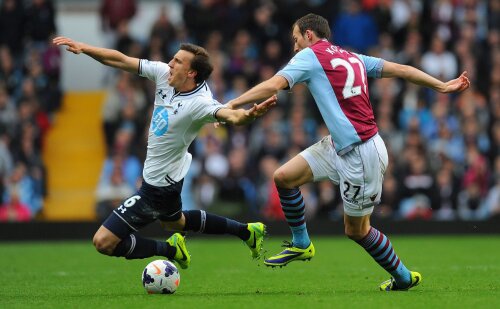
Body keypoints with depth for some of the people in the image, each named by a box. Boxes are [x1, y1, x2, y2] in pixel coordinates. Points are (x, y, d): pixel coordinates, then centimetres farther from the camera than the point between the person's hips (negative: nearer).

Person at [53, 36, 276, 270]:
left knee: (103, 242, -10)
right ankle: (247, 231, 45)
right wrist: (83, 48, -16)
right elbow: (120, 60, -6)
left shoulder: (199, 104, -30)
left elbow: (229, 115, -48)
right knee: (174, 222, 39)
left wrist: (248, 115, -70)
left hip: (157, 186, -9)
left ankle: (170, 250, 5)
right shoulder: (163, 73, -10)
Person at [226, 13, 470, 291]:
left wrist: (231, 105, -17)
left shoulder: (310, 56, -7)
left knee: (356, 230, 6)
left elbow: (273, 85, -18)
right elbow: (401, 70, 12)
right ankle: (301, 245, 20)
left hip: (360, 154, -9)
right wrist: (443, 86, 17)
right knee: (284, 176, 6)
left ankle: (403, 278, 21)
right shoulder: (352, 58, 14)